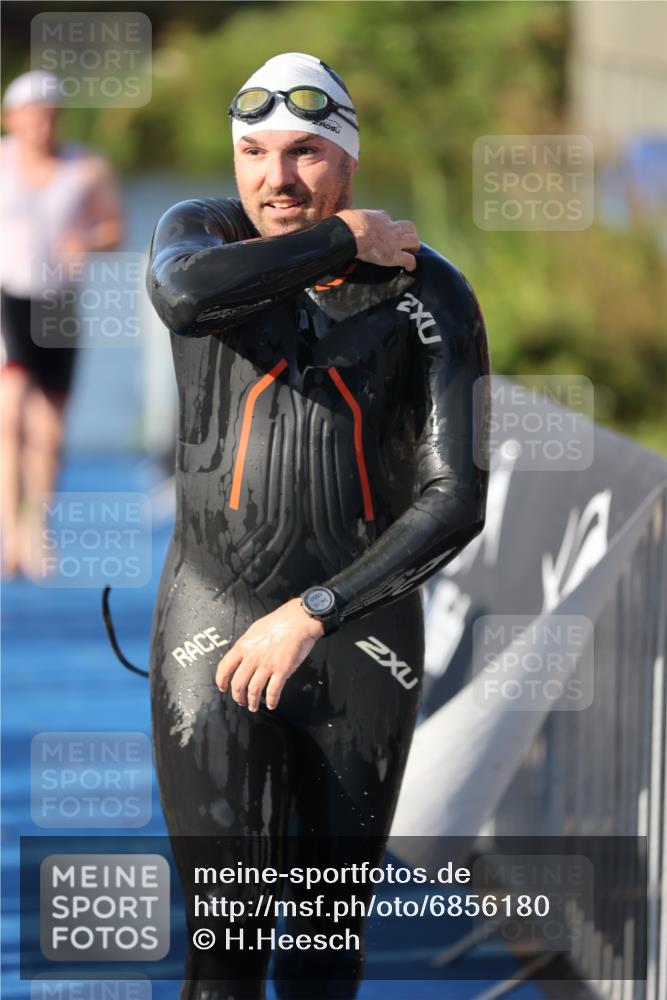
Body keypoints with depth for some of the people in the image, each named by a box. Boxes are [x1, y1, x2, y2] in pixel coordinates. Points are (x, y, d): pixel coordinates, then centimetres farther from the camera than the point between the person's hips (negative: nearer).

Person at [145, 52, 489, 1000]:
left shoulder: (431, 294, -6)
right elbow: (187, 291, -30)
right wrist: (340, 241, -19)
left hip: (363, 635, 1)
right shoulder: (201, 234, -3)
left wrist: (311, 614, -19)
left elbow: (456, 501, -12)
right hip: (215, 635, -1)